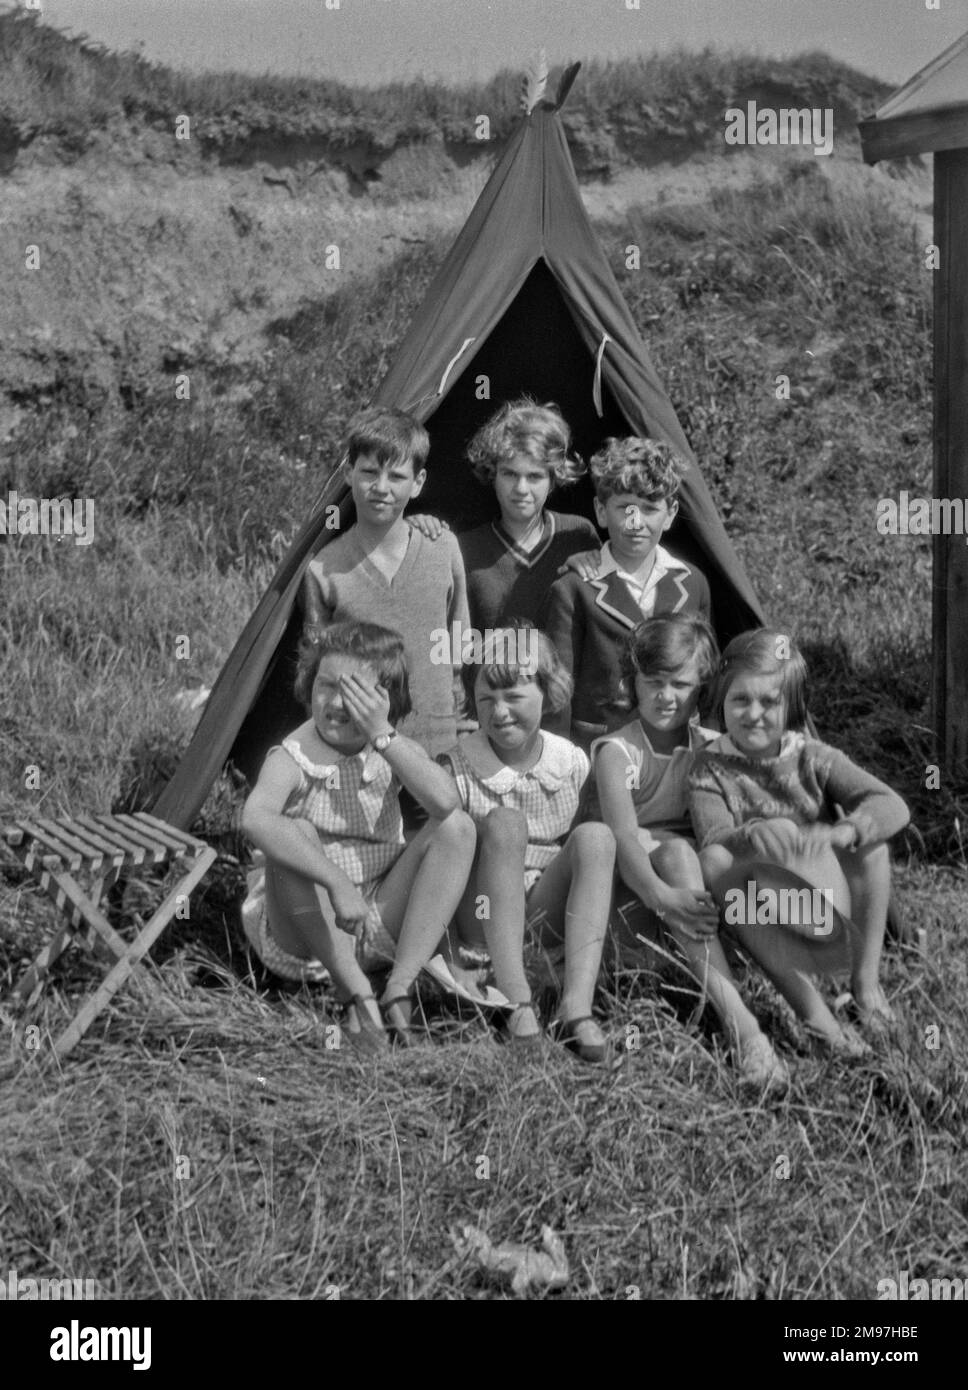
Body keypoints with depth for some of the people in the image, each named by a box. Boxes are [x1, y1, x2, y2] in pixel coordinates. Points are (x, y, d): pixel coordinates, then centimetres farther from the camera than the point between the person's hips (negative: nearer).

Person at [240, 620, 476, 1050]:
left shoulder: (393, 748, -2)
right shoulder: (293, 757, -15)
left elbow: (444, 802, -24)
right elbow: (255, 819, -39)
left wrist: (381, 735, -27)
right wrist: (337, 883, -46)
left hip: (379, 926, 4)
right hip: (302, 933, -4)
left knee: (457, 828, -14)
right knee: (295, 835, -31)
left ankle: (399, 990, -21)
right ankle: (358, 992, -29)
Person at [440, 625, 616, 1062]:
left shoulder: (573, 763, 3)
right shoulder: (457, 767, -5)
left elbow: (585, 855, 10)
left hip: (547, 920, 2)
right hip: (482, 923, -2)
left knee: (596, 834, -25)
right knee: (504, 823, -30)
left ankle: (577, 1008, -38)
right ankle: (515, 1002, -40)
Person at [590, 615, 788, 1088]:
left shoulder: (711, 748, 7)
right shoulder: (617, 750, -6)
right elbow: (623, 835, -23)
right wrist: (662, 895, -42)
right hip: (629, 883, -4)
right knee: (675, 851, -35)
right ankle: (736, 1020, -51)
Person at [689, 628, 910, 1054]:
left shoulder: (812, 758, -4)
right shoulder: (710, 769, -5)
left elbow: (893, 806, -18)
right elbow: (713, 839, -23)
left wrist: (837, 834, -40)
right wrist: (755, 835, -47)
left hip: (833, 906, 1)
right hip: (765, 920, -1)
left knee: (868, 833, -21)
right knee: (715, 864, -30)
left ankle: (866, 981, -14)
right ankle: (809, 1007, -32)